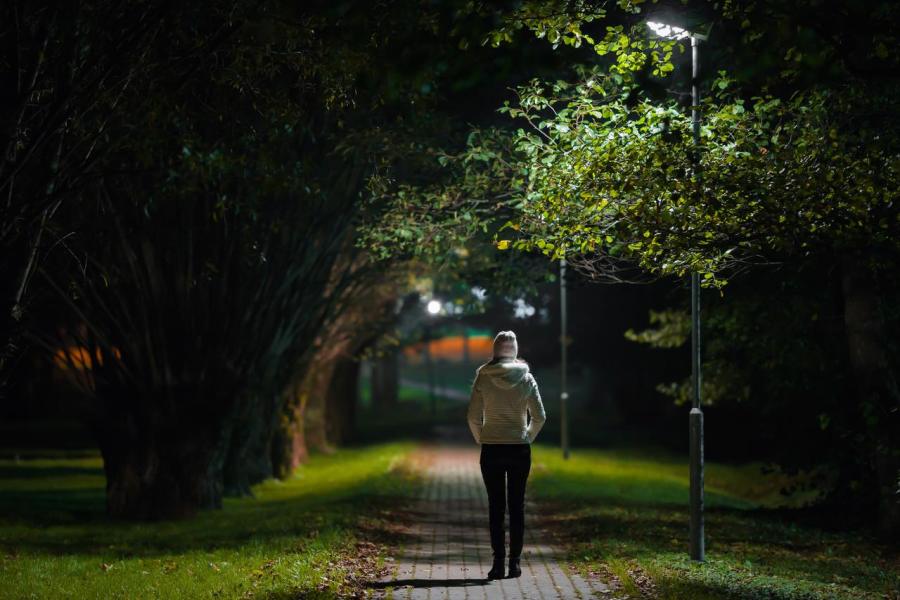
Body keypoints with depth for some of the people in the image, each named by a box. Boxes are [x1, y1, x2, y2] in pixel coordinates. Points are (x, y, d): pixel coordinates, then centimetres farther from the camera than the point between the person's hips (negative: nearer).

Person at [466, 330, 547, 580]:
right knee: (517, 505, 7)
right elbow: (539, 417, -1)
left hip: (491, 449, -1)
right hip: (520, 450, 1)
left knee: (496, 506, 3)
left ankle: (498, 562, -1)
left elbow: (473, 417, -6)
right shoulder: (526, 378, -2)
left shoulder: (483, 378, -5)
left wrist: (481, 440, 9)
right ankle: (514, 562, 4)